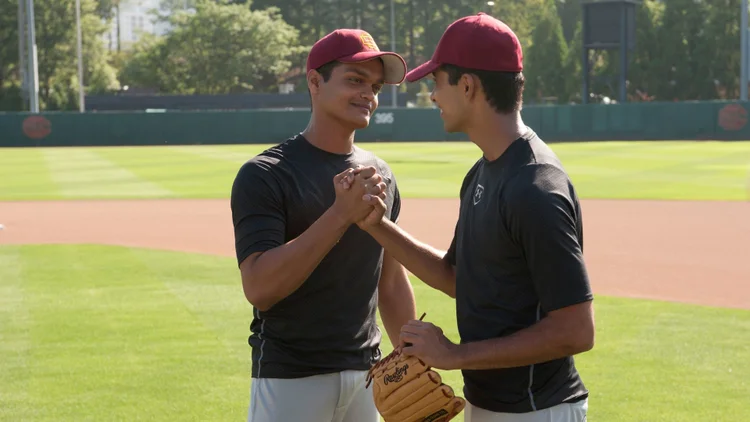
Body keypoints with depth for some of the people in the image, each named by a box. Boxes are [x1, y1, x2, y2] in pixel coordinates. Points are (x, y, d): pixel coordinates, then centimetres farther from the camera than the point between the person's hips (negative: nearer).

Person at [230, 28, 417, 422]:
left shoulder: (380, 175, 7)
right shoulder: (264, 175, -11)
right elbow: (258, 288, -22)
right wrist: (341, 214, -27)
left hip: (365, 373, 6)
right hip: (289, 377, -5)